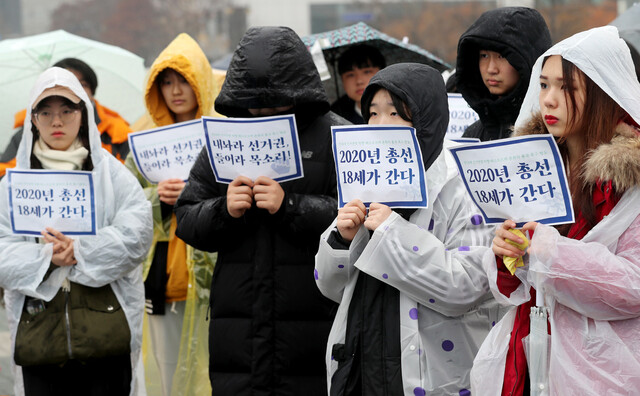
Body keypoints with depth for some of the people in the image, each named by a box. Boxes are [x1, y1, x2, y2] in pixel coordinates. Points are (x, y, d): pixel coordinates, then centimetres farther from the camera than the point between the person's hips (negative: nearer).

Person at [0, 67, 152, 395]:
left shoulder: (111, 172, 8)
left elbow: (136, 233, -6)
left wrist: (80, 252, -15)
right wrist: (46, 257, -15)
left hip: (106, 328, -1)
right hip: (38, 332, 1)